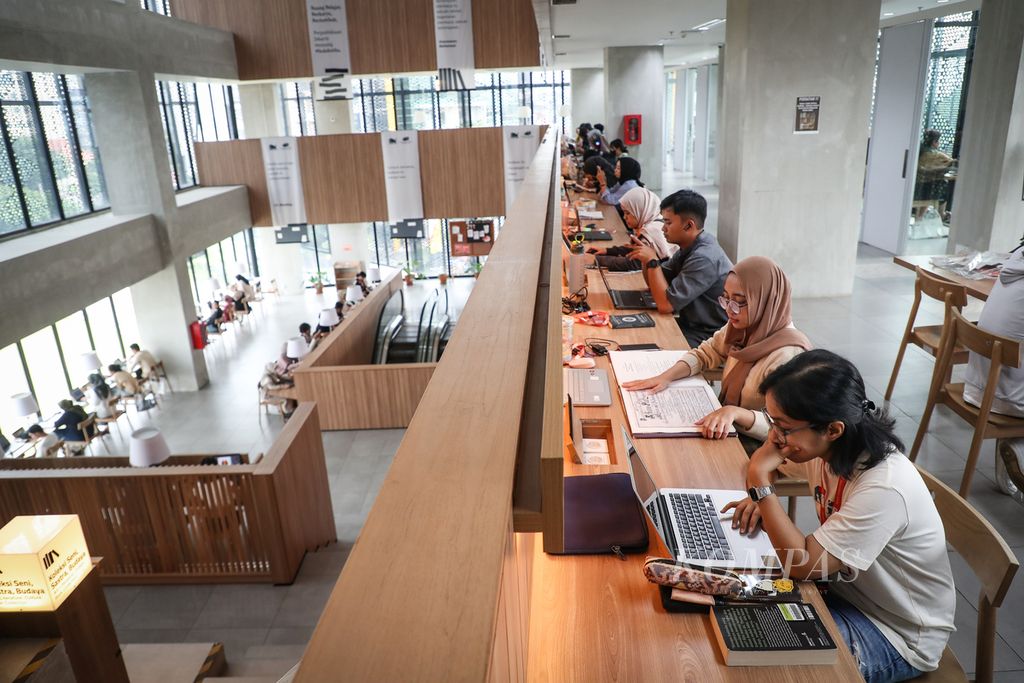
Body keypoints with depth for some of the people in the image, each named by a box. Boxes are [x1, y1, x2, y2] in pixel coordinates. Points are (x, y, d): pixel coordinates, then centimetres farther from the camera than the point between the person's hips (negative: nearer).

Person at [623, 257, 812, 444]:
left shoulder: (787, 355, -25)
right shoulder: (742, 326, -2)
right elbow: (705, 353, 9)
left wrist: (734, 412, -40)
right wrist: (666, 376, -8)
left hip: (753, 448, -6)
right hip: (725, 431, 6)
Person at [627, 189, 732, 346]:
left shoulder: (704, 258, -25)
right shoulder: (688, 247, 4)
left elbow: (665, 304, -26)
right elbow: (655, 284, 13)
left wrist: (652, 261, -20)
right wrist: (646, 257, -5)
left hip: (707, 337, -8)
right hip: (690, 324, 8)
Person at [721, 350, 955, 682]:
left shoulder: (883, 487, -35)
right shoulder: (829, 448, -13)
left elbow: (800, 564, -30)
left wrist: (760, 480, -32)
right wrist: (763, 500, -10)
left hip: (898, 633, -7)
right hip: (845, 588, 7)